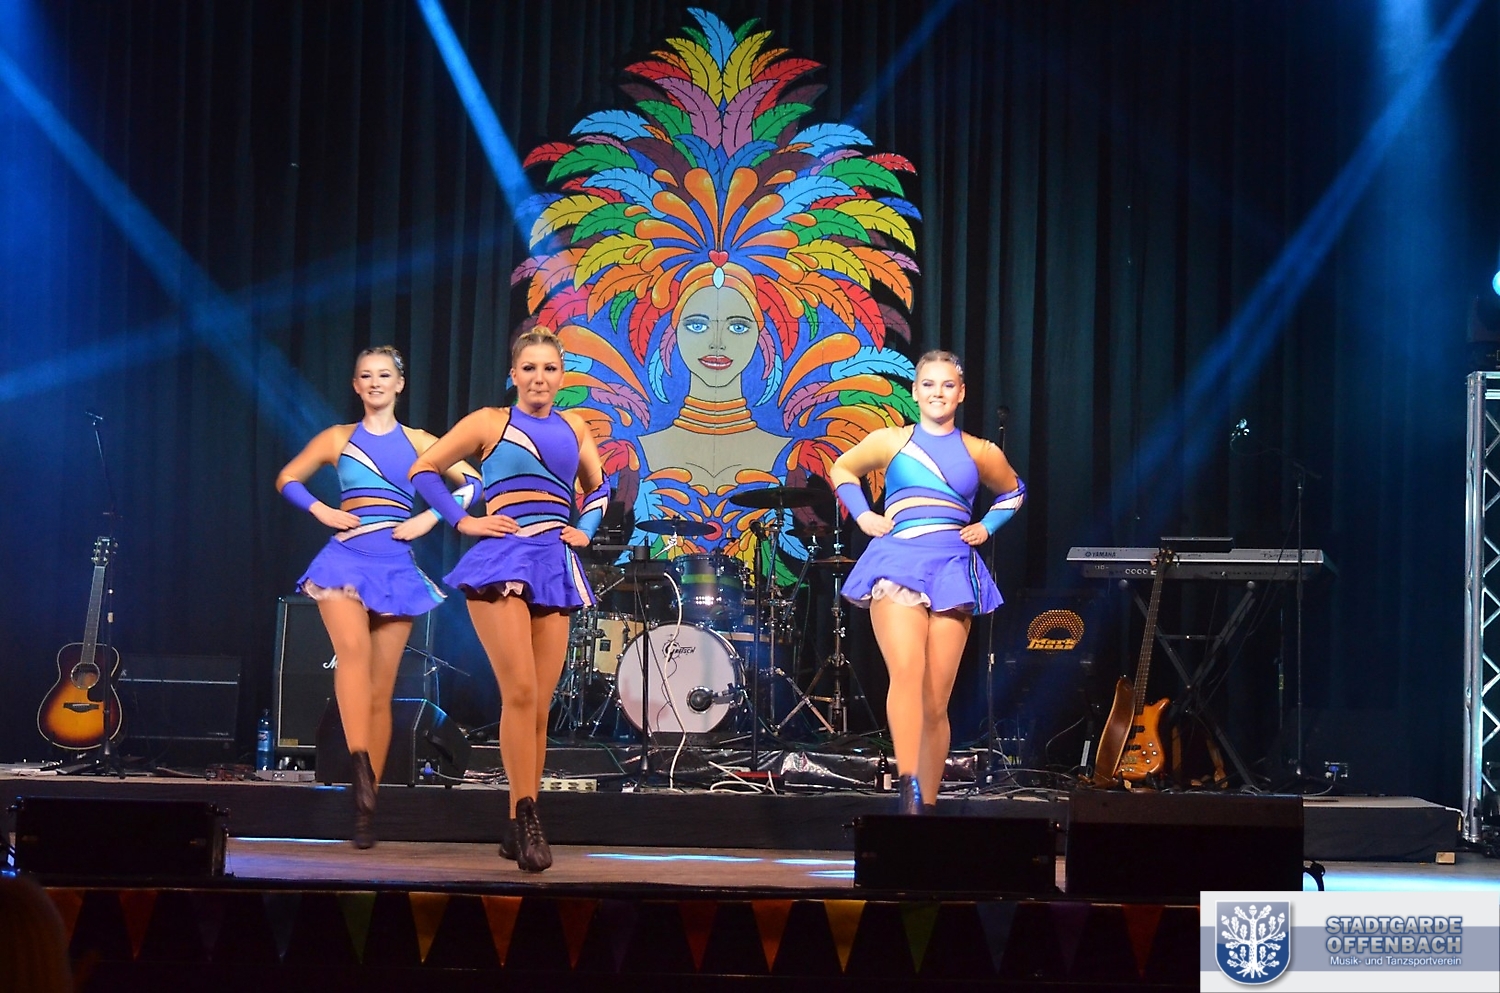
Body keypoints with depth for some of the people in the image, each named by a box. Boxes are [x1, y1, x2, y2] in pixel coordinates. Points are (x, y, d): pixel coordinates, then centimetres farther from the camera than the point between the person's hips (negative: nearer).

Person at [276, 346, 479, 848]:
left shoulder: (419, 442, 12)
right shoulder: (338, 439, 11)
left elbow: (473, 483, 13)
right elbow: (287, 478, 19)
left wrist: (429, 519, 1)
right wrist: (320, 510, 3)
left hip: (396, 567, 2)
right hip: (345, 559, -2)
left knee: (381, 691, 1)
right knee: (353, 648, -31)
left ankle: (367, 806, 6)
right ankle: (360, 765, -45)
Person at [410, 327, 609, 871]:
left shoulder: (573, 429, 16)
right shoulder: (490, 422, 4)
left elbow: (598, 487, 32)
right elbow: (424, 470, 6)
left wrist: (585, 530, 15)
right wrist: (463, 521, -2)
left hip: (555, 566, 5)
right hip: (503, 559, -5)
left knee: (538, 705, 3)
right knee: (520, 693, -18)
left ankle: (518, 827, 10)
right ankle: (528, 821, -17)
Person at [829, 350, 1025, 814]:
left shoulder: (981, 454, 14)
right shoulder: (889, 441, 11)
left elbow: (1013, 492, 32)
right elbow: (841, 469, 27)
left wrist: (986, 527, 16)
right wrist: (862, 515, 12)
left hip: (953, 570, 2)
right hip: (898, 565, -2)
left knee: (935, 704, 0)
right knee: (907, 671, -26)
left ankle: (928, 802, 8)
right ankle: (909, 787, -37)